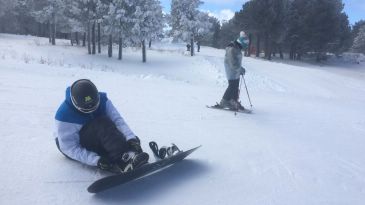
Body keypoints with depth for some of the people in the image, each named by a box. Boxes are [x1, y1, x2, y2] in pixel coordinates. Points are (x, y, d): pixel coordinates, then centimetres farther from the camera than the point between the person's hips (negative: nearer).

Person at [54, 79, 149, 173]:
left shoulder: (102, 100, -13)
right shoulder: (64, 115, -24)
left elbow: (118, 120, -24)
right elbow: (69, 148, -25)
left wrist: (131, 139, -42)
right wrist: (97, 160, -37)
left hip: (98, 143, 5)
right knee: (102, 124, -37)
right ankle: (123, 160, -50)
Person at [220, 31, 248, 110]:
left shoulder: (237, 48, 14)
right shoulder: (232, 49, -19)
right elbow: (233, 63, -24)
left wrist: (240, 69, 15)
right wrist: (241, 69, -19)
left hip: (236, 72, 10)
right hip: (232, 72, -10)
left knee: (236, 87, 12)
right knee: (232, 87, -8)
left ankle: (234, 102, 22)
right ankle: (224, 102, 2)